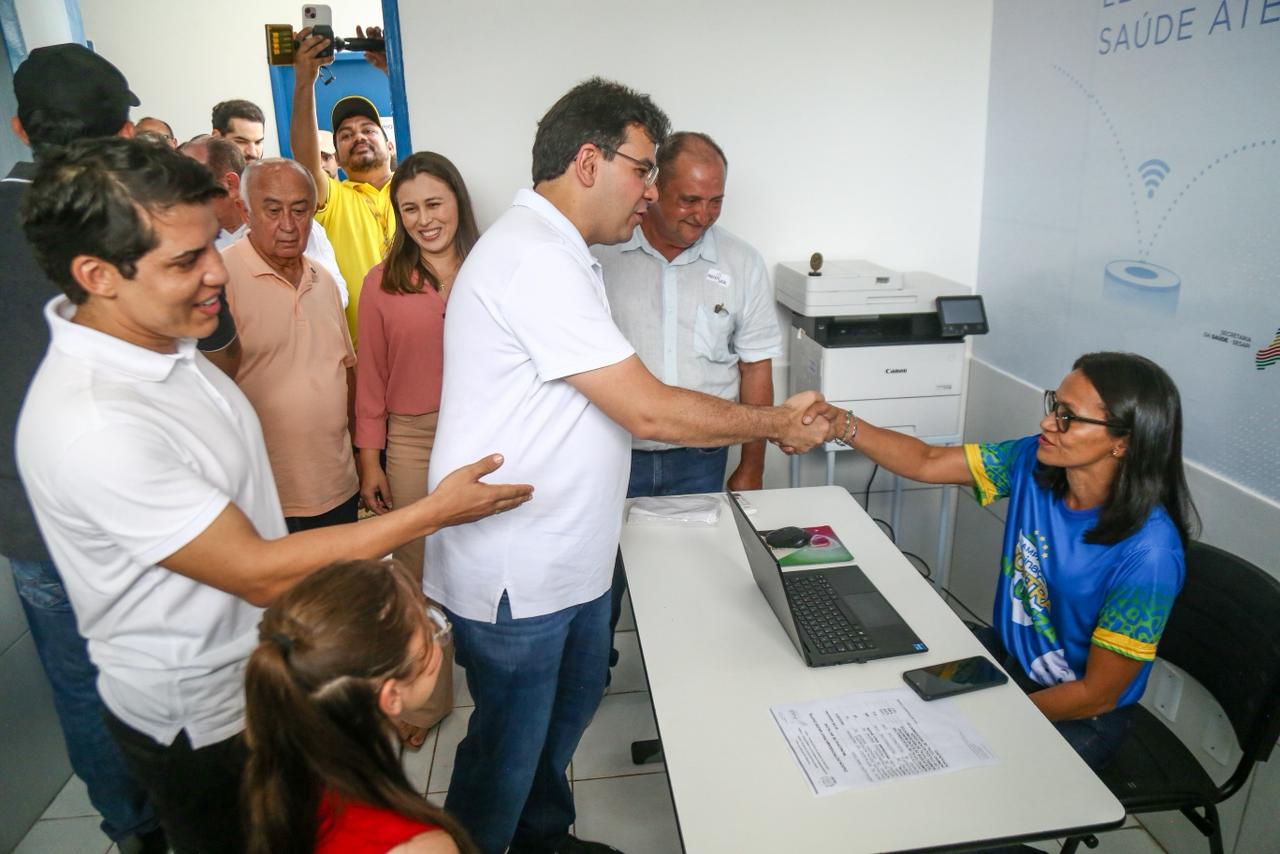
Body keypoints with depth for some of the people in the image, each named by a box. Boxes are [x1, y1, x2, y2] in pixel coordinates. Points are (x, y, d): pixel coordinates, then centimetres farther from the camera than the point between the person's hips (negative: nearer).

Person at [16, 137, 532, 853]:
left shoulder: (162, 342, -4)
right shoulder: (90, 428, -33)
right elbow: (257, 572, -28)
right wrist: (434, 512, -25)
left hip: (259, 667, 8)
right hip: (202, 719, -8)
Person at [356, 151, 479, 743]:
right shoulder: (382, 284, 1)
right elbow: (371, 378, 4)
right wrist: (370, 461, 2)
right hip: (412, 444, 1)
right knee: (418, 577, 11)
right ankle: (428, 700, 31)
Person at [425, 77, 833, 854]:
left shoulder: (556, 251, 11)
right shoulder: (536, 261, -24)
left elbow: (621, 399, 14)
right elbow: (649, 412, -25)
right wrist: (779, 424, -12)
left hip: (568, 552, 10)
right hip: (516, 571, -10)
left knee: (572, 701, 25)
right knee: (510, 741, 10)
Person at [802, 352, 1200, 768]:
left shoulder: (1147, 553, -30)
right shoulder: (1033, 461, -15)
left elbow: (1096, 696, -22)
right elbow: (927, 462, -9)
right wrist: (842, 423, -25)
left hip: (1077, 717, -5)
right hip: (1007, 652, 6)